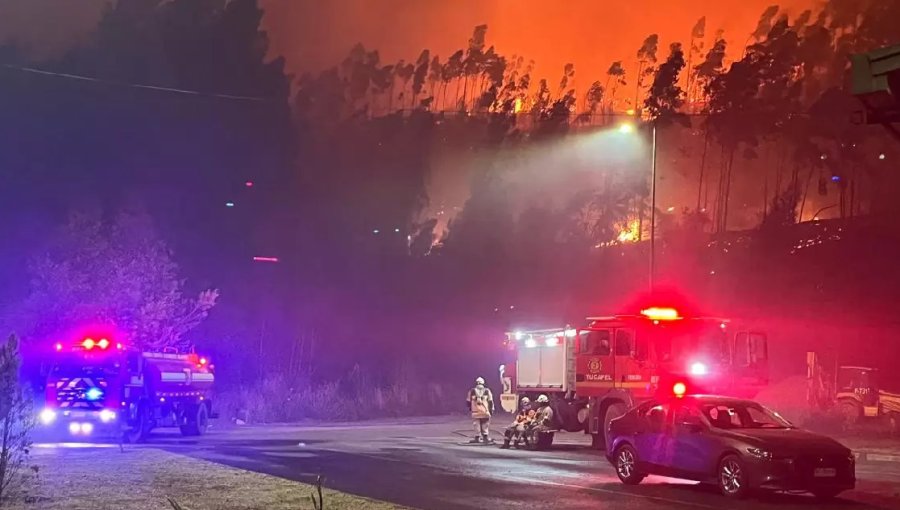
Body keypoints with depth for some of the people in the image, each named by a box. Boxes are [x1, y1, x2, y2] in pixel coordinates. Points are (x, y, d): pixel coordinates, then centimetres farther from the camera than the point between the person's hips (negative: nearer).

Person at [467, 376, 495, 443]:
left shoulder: (472, 391, 5)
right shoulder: (487, 391, 5)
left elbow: (469, 401, 9)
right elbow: (490, 401, 5)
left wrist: (470, 407, 24)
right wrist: (491, 409, 11)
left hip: (475, 411, 0)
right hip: (485, 410, 0)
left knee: (477, 424, 4)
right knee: (485, 424, 9)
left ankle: (477, 438, 4)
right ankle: (486, 437, 10)